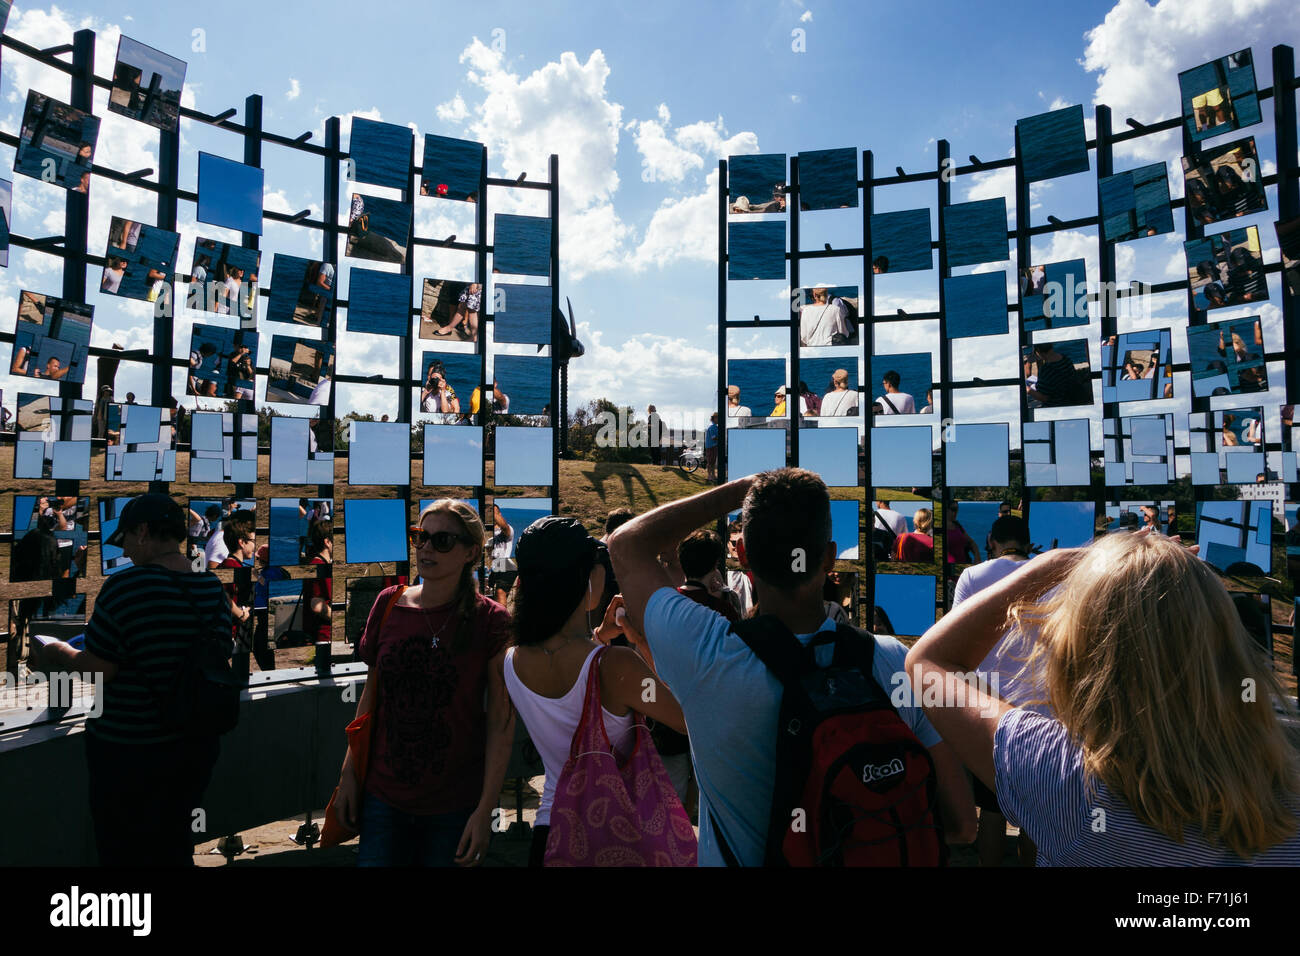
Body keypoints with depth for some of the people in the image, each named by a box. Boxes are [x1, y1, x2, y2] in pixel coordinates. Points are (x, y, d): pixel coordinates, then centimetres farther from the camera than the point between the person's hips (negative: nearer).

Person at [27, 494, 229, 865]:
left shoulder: (126, 587, -21)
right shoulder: (213, 589, -2)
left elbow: (95, 670, -17)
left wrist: (57, 653, 4)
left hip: (128, 752, -5)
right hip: (198, 746, 6)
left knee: (124, 851, 15)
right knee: (175, 847, 22)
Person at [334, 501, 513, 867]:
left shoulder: (489, 620, -13)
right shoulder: (389, 604, -1)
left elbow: (501, 722, -11)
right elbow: (371, 693, 8)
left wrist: (486, 809, -12)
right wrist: (349, 772, 7)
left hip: (454, 806, -3)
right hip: (383, 794, 3)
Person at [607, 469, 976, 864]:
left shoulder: (705, 656, -30)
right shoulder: (898, 666, -26)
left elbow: (626, 543, -14)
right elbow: (961, 825, -16)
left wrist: (741, 488, -12)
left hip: (736, 859, -1)